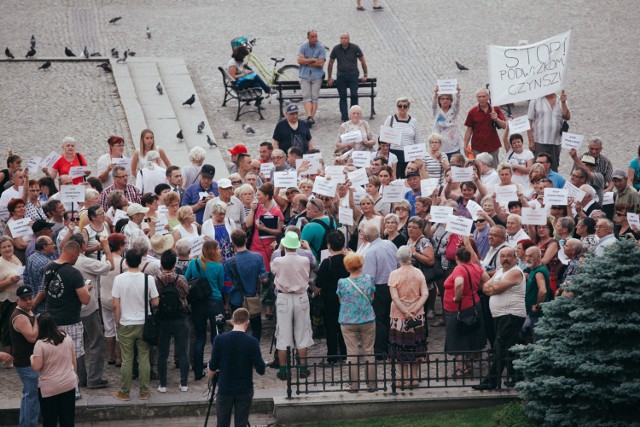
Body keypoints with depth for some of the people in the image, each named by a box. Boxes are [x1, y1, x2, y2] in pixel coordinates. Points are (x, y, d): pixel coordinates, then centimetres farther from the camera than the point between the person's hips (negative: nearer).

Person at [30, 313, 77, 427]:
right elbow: (73, 359, 9)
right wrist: (74, 373, 23)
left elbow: (36, 367, -17)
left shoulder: (40, 344, -17)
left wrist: (32, 358, 3)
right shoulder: (67, 338, 0)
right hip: (69, 384, 5)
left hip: (49, 387, -5)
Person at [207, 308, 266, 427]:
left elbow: (213, 366, -3)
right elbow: (261, 370, -11)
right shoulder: (252, 342, -13)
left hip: (224, 390, 1)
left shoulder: (219, 340, -10)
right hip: (245, 391, -1)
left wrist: (210, 376, 19)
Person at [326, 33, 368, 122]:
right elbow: (330, 64, 12)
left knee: (354, 95, -13)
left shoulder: (355, 48, -2)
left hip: (353, 75, -1)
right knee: (342, 97, -3)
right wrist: (329, 77, 14)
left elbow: (363, 61, 8)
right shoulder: (336, 49, 1)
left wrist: (365, 75, 9)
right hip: (341, 76, 1)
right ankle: (344, 118, 0)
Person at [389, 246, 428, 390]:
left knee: (402, 349, 7)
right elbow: (425, 294, -10)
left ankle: (405, 379, 9)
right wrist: (414, 310, -12)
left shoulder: (394, 275, -12)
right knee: (416, 347, 13)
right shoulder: (418, 273, -4)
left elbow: (395, 297, -18)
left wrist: (406, 312, -16)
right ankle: (415, 378, 18)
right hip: (418, 317, 3)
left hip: (399, 317, -3)